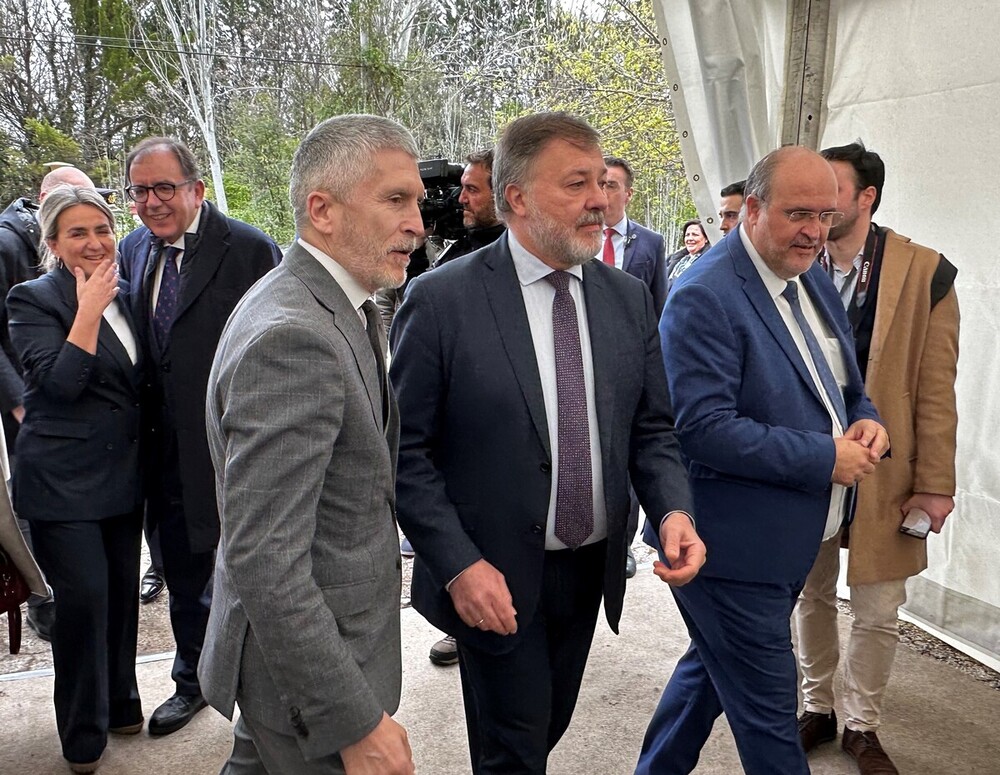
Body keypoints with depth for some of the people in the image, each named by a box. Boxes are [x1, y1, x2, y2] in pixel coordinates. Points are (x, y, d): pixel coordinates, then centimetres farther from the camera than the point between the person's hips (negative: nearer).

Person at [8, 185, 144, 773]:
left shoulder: (122, 293, 10)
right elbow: (60, 381, -22)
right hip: (63, 481, -6)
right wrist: (88, 309, -22)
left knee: (123, 594, 14)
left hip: (124, 476, 6)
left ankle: (121, 703, 33)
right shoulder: (34, 299, -9)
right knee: (84, 598, -4)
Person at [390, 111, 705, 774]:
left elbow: (651, 428, 5)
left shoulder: (629, 298, 1)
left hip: (593, 568, 5)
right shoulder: (442, 300, -16)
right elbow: (406, 450, -13)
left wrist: (673, 509, -12)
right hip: (494, 580, -5)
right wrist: (459, 565, -19)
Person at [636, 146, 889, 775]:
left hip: (790, 543, 9)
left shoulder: (813, 279, 8)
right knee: (768, 711, 4)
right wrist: (826, 458, -23)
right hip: (735, 547, -9)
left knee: (713, 669, 26)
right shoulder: (705, 298, -21)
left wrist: (865, 419, -5)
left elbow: (844, 383, 18)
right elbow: (704, 429, -27)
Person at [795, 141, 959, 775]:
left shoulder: (923, 272, -7)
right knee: (814, 596, 16)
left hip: (881, 472, -2)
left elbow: (935, 389, -7)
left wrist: (935, 484, -8)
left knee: (877, 611, 9)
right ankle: (818, 707, 35)